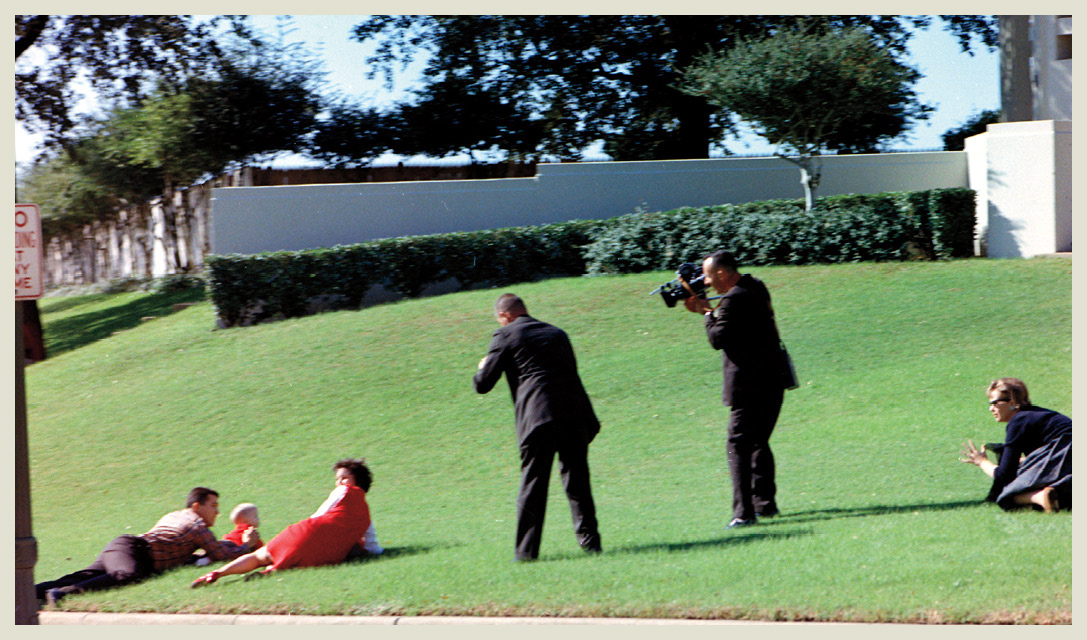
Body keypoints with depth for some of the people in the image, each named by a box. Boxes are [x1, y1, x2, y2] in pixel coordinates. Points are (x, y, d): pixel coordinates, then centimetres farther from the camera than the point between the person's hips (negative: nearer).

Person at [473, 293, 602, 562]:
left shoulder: (505, 336, 6)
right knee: (577, 481, 14)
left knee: (532, 484, 0)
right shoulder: (557, 333, 23)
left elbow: (483, 385, 7)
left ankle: (526, 550, -1)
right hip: (576, 414, 4)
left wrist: (482, 368, 28)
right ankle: (589, 540, 12)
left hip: (538, 418, -4)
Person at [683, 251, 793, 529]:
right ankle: (765, 503, 24)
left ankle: (744, 512, -13)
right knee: (759, 443, 20)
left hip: (749, 385, -10)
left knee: (739, 446, -7)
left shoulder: (734, 299, -17)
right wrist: (707, 310, 11)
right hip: (773, 379, 10)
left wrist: (708, 313, -1)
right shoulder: (755, 287, 13)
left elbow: (718, 339, -15)